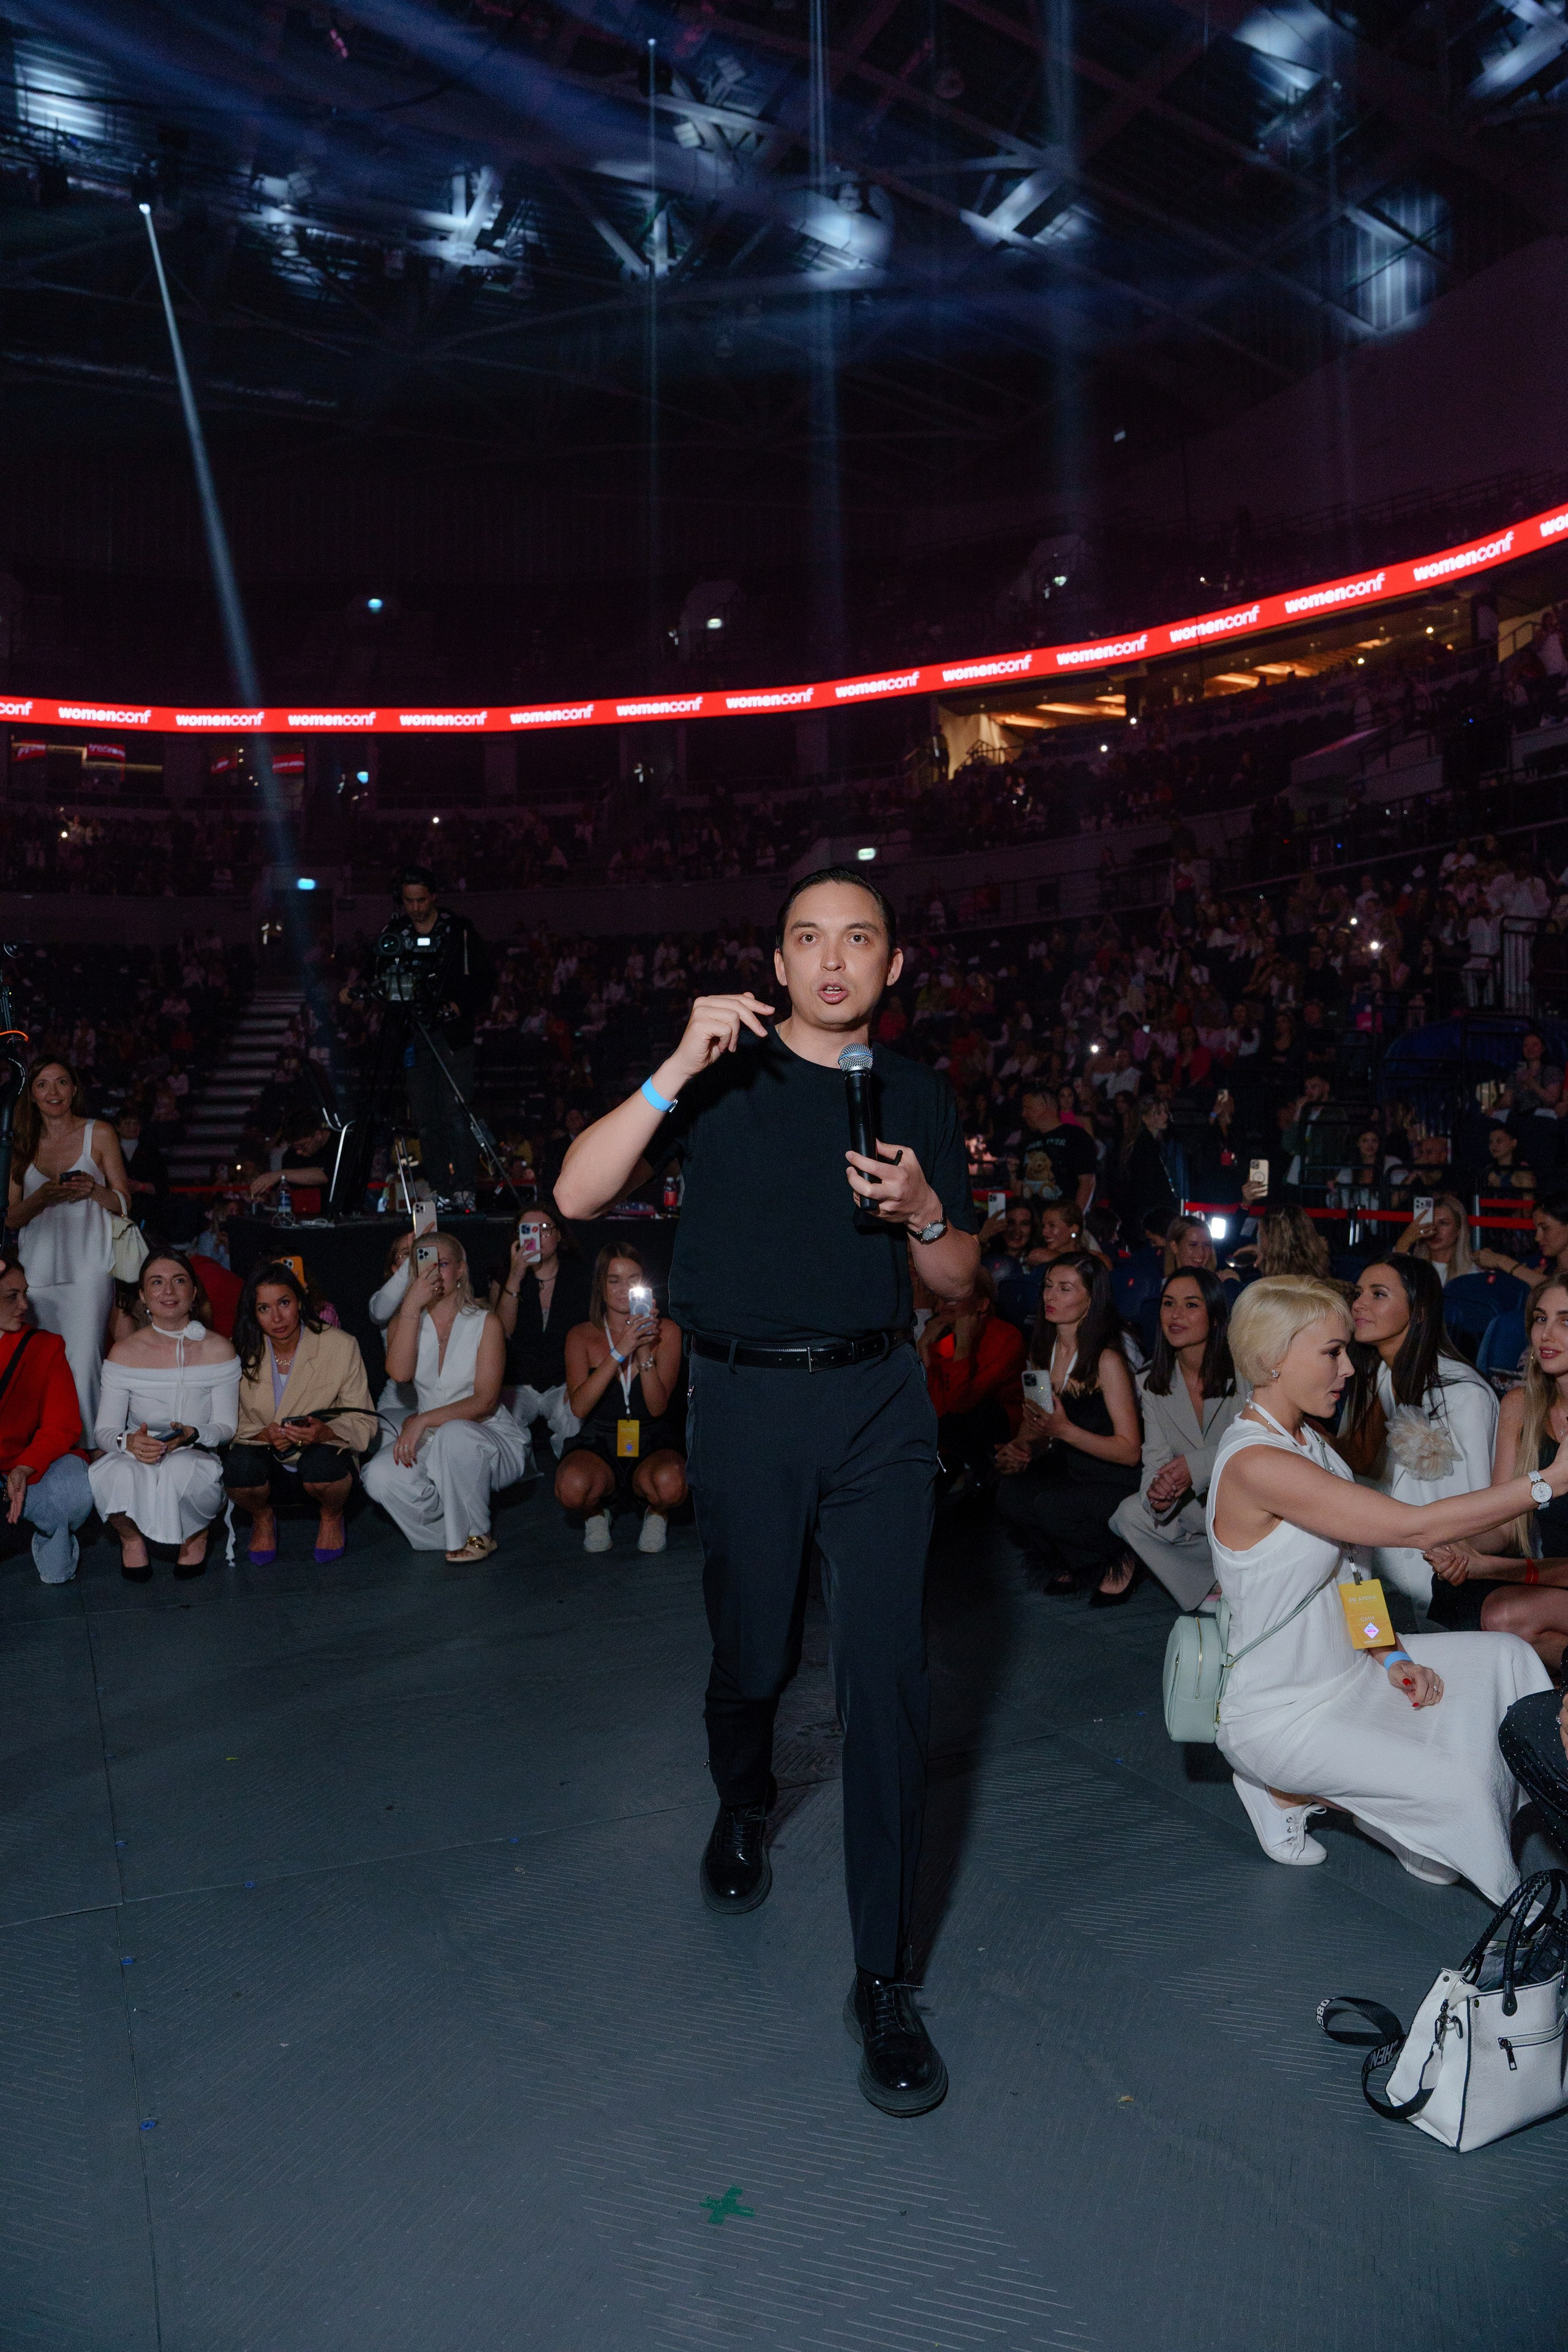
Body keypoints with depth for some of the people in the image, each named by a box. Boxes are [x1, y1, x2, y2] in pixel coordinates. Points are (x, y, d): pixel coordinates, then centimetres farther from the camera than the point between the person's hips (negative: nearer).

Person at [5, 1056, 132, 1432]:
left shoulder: (99, 1133, 7)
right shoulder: (24, 1145, 14)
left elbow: (124, 1203, 8)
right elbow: (11, 1218, 11)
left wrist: (93, 1190, -13)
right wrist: (43, 1196, -9)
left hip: (87, 1264, -3)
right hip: (37, 1266, 3)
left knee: (82, 1359, -16)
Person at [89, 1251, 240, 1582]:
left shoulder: (219, 1350, -2)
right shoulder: (125, 1352, 0)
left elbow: (227, 1426, -3)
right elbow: (104, 1430, -4)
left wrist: (192, 1435, -26)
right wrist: (129, 1442, -28)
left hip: (197, 1458, -1)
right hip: (136, 1459, 1)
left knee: (181, 1469, -38)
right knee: (112, 1472, -35)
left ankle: (198, 1534, 0)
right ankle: (130, 1536, 2)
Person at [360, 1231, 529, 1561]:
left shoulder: (484, 1323, -5)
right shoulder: (405, 1321, 5)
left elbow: (485, 1401, -15)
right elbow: (399, 1373, -17)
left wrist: (423, 1421, -26)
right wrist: (412, 1305, -23)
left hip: (489, 1440, -3)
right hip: (432, 1445, 3)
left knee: (454, 1432, -37)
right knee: (378, 1477, -26)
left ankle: (474, 1534, -13)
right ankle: (453, 1534, -1)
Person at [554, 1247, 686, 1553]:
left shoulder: (666, 1332, 0)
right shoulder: (582, 1336, 1)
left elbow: (657, 1407, -9)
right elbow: (579, 1407, -15)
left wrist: (645, 1351, -21)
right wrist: (620, 1352, -23)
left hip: (653, 1447, 0)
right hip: (598, 1446, 0)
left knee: (670, 1485, -36)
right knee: (572, 1487, -35)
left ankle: (656, 1511, 4)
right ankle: (596, 1511, 5)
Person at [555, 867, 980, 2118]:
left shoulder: (917, 1092, 9)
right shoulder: (725, 1068, 2)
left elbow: (959, 1280, 12)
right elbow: (579, 1194, -10)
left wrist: (923, 1209, -10)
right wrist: (678, 1071, -20)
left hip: (879, 1401, 1)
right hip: (747, 1402, -1)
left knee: (889, 1673, -5)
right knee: (755, 1654, 14)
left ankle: (884, 1979, 8)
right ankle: (743, 1809, 49)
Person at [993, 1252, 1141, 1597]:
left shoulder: (1107, 1359, -17)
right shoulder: (1042, 1352, 4)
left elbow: (1129, 1451, -17)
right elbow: (1036, 1428, 11)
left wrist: (1064, 1430, -29)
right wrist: (1020, 1449, -12)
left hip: (1114, 1483, -6)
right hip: (1068, 1471, 6)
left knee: (1050, 1506, -30)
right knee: (1011, 1493, -21)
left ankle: (1121, 1560, 1)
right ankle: (1062, 1566, 8)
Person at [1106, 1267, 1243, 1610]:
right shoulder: (1152, 1384, 0)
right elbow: (1157, 1458, -4)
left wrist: (1196, 1465, -28)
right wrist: (1156, 1493, -27)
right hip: (1189, 1506, 4)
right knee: (1130, 1514, -22)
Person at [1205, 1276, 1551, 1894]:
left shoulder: (1302, 1440, 4)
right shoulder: (1255, 1465, -28)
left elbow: (1341, 1570, 10)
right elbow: (1413, 1527, -29)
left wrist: (1389, 1659, -4)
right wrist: (1548, 1482, -23)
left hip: (1340, 1666, 9)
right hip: (1277, 1713, -9)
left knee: (1506, 1657, 3)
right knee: (1454, 1785, -18)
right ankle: (1287, 1792, 4)